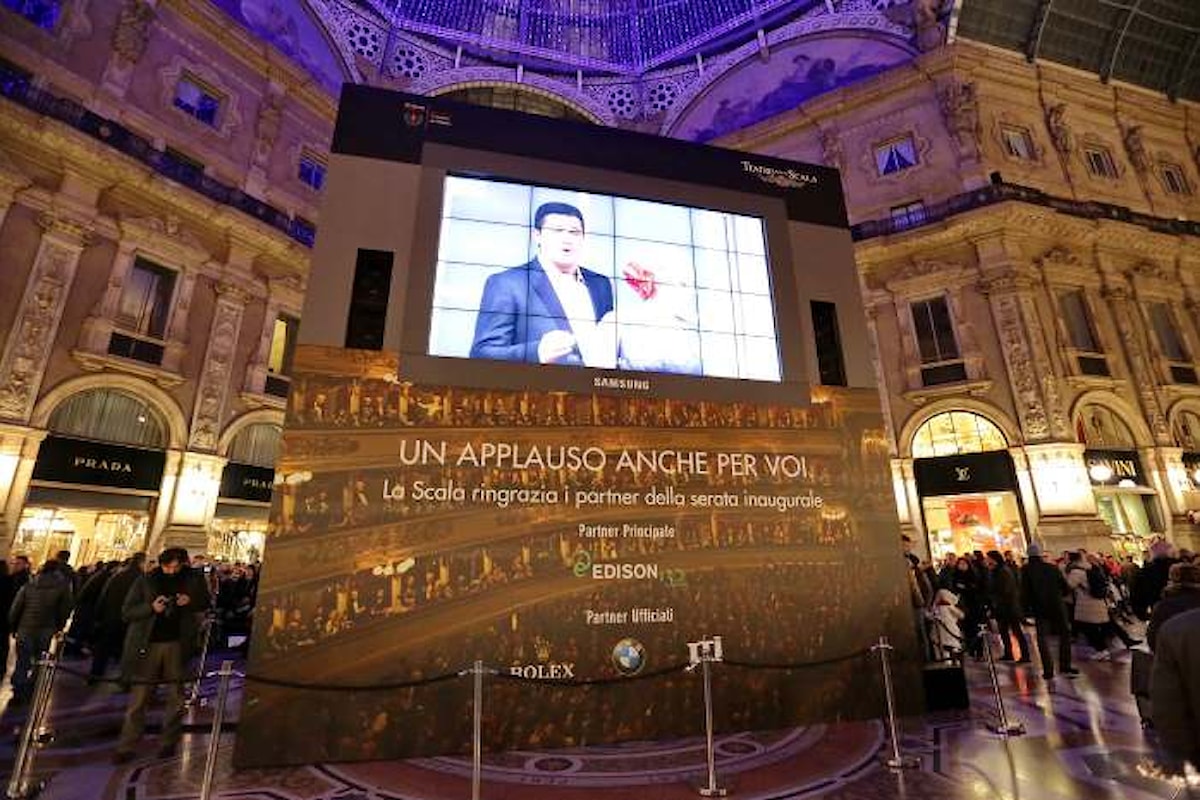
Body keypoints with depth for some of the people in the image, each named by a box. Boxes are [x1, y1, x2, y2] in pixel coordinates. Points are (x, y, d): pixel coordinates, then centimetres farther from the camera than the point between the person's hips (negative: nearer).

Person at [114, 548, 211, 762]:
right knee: (138, 699, 3)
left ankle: (168, 743, 22)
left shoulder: (193, 579, 1)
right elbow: (126, 612, -2)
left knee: (175, 698, 8)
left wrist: (191, 600, -10)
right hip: (147, 645, -1)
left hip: (177, 644, 1)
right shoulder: (145, 581, -2)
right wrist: (151, 607, -20)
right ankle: (126, 747, 16)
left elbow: (206, 602, 11)